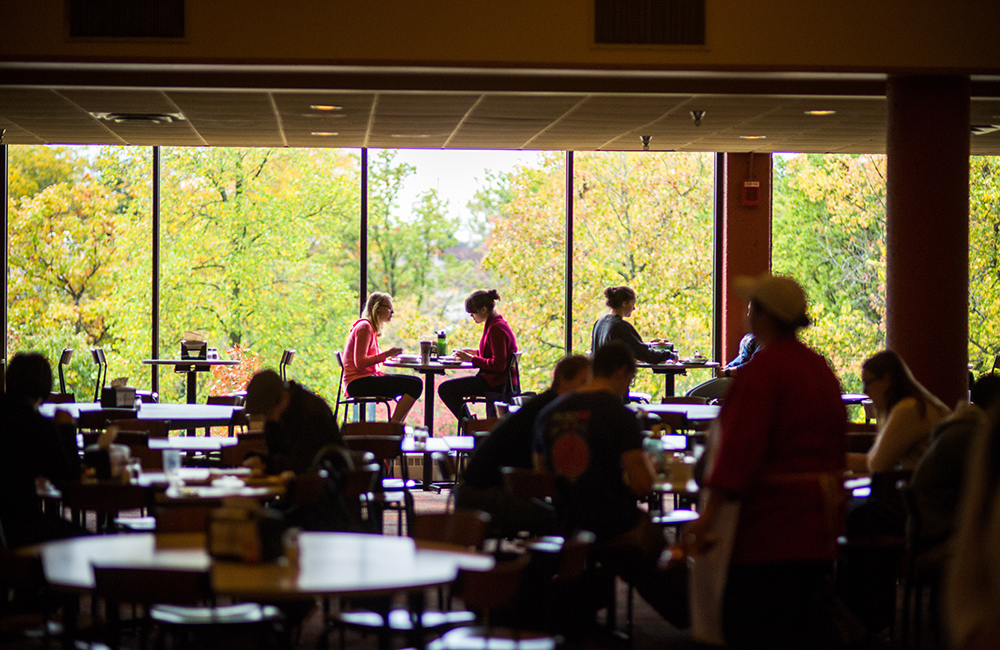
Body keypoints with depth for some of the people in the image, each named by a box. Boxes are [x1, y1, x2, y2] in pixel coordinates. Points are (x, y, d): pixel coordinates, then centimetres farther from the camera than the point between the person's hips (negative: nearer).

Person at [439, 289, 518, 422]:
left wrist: (471, 359, -19)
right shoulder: (498, 323, 12)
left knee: (445, 389, -12)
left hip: (496, 383, -11)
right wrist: (476, 352, 13)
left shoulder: (496, 329, -20)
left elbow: (498, 365, -24)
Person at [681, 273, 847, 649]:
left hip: (773, 512, -9)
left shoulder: (764, 368, -15)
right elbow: (836, 439, 18)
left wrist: (707, 516, -25)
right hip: (819, 514, 9)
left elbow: (740, 445, -22)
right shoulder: (819, 367, 11)